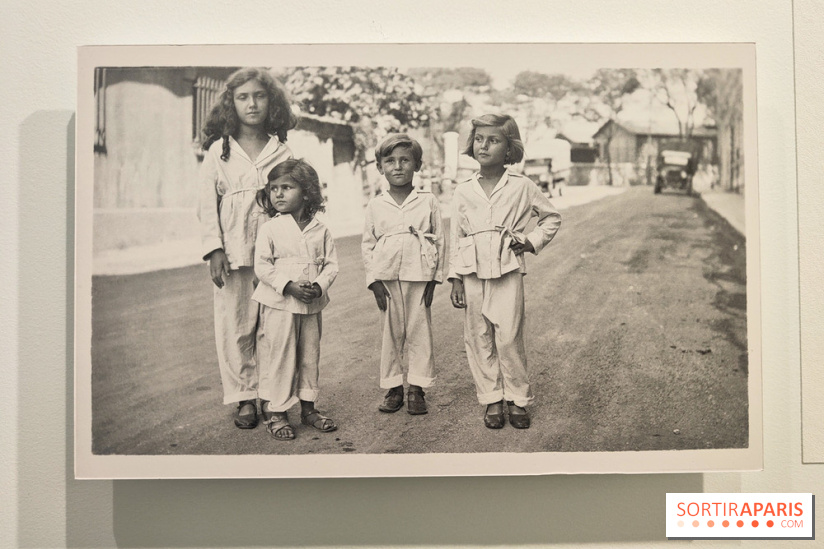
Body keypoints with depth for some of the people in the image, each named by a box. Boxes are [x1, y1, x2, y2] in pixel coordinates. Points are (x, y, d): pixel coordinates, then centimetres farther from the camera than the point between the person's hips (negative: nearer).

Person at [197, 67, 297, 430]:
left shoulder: (282, 151, 8)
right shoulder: (219, 150, 6)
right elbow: (207, 202, 3)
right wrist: (214, 249, -7)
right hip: (233, 253, 0)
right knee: (235, 327, 2)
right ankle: (244, 397, 15)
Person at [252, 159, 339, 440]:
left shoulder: (320, 230, 4)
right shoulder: (269, 229, -4)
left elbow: (331, 263, 5)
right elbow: (262, 266, -8)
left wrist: (319, 286, -14)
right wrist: (289, 286, -19)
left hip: (312, 305, 4)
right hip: (279, 304, -3)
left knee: (310, 356, 12)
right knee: (278, 357, 1)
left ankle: (308, 407, 27)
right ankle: (274, 411, 13)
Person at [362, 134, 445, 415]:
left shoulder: (428, 202, 3)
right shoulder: (375, 205, 6)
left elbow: (439, 241, 5)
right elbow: (367, 244, 8)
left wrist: (434, 278, -1)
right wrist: (374, 280, -1)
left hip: (419, 276, -1)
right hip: (387, 278, 1)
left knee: (419, 333, 3)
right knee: (390, 333, 7)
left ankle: (416, 389, 14)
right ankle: (393, 388, 19)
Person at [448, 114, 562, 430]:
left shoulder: (522, 187, 2)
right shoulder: (463, 192, 6)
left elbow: (552, 217, 15)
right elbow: (456, 238, 9)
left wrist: (532, 240, 1)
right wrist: (456, 279, 6)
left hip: (507, 271, -2)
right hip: (473, 273, 3)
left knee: (509, 338, -4)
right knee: (478, 338, 6)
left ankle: (517, 399, 13)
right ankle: (491, 400, 19)